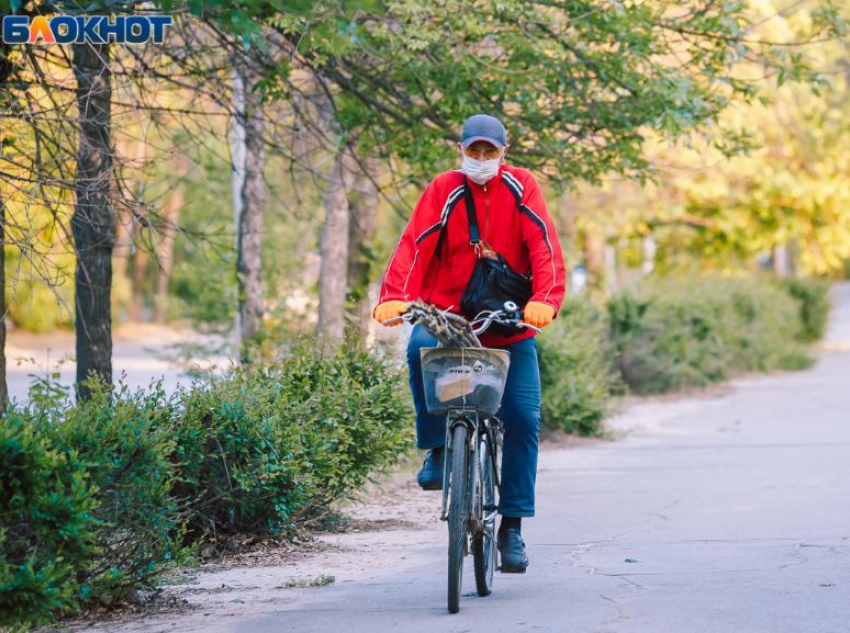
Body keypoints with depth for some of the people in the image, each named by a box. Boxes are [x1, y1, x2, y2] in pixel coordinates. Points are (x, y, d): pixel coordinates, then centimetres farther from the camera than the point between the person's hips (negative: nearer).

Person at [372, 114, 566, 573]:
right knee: (421, 348, -34)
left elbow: (544, 246, -11)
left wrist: (544, 299, -29)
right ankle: (437, 448, -14)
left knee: (523, 418, -9)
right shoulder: (444, 190, -1)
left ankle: (512, 525, 1)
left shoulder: (520, 187, 0)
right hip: (449, 310, 0)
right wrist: (394, 297, -30)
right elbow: (414, 244, -13)